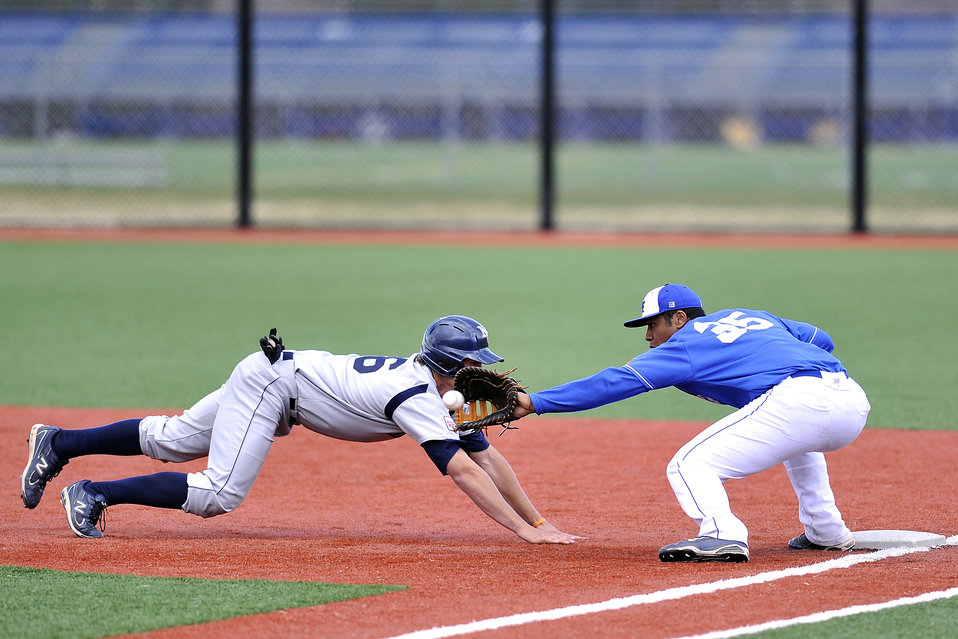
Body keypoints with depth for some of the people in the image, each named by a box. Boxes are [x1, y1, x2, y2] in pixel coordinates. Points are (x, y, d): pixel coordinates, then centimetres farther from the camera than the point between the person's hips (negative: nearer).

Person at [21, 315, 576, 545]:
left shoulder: (448, 394, -2)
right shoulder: (416, 398, -28)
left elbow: (488, 457, 1)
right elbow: (465, 473, -35)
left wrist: (539, 520, -5)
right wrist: (525, 532, -36)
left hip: (278, 378, 9)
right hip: (271, 378, -9)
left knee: (173, 442, 17)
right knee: (218, 494, -17)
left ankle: (57, 444, 27)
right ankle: (93, 494, -7)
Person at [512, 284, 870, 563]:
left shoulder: (685, 344, 12)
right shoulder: (752, 316, 32)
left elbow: (615, 382, 6)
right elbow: (822, 339, 32)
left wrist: (535, 403, 6)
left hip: (797, 398, -8)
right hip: (854, 401, 8)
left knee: (689, 465, -4)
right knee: (795, 440, 42)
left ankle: (723, 535, -30)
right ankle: (827, 532, 32)